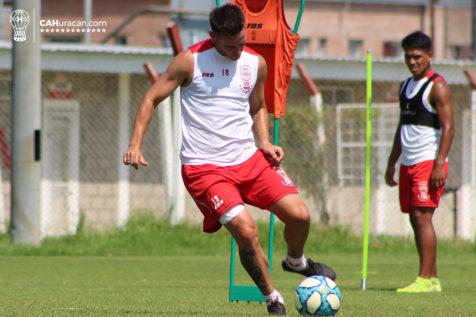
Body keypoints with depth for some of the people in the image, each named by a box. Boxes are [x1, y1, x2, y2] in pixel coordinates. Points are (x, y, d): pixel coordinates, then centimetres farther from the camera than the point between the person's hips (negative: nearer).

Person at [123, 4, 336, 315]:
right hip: (204, 168, -5)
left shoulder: (256, 63, 6)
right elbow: (152, 99, -1)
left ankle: (296, 261, 28)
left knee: (299, 214, -8)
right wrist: (135, 145, -11)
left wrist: (264, 143, 6)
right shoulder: (190, 61, -8)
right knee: (246, 231, -22)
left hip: (248, 159, 5)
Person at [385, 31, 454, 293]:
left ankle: (425, 279, -18)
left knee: (422, 216, -15)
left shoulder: (437, 87, -8)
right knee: (416, 220, 6)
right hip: (408, 163, 8)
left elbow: (447, 128, -15)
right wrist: (392, 163, 22)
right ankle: (433, 279, 9)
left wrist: (439, 164, -23)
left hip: (429, 162, -8)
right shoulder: (406, 86, 18)